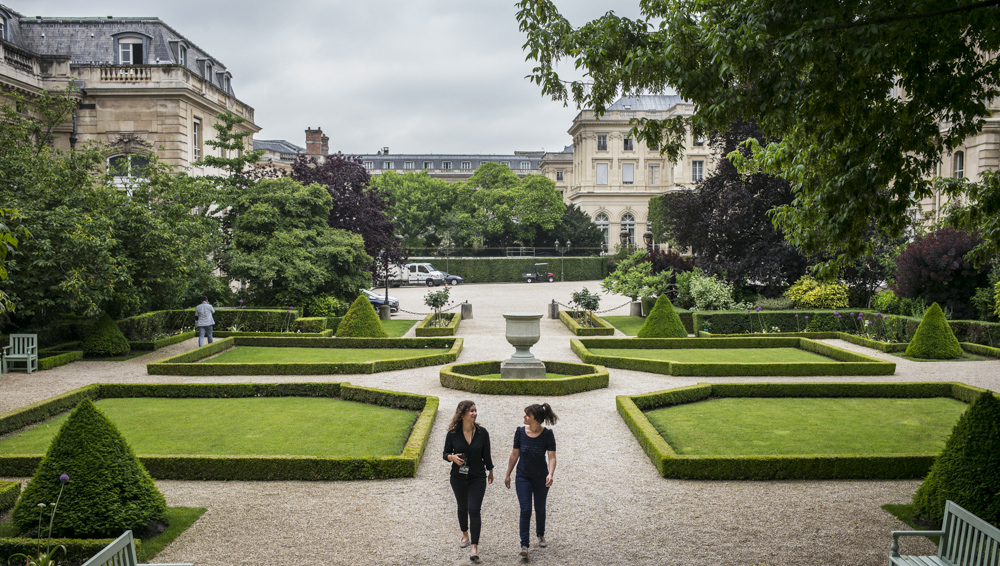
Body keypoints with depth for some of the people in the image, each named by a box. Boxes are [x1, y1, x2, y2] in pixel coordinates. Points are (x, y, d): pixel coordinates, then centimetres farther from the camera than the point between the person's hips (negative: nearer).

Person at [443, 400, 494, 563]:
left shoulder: (482, 432, -8)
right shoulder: (452, 433, -10)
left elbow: (486, 454, 4)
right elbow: (446, 453, 0)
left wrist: (490, 471, 14)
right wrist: (452, 457, -22)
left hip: (478, 477, -1)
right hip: (458, 477, 1)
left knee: (474, 510, -10)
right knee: (462, 507, 18)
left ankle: (474, 547, -8)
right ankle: (465, 535, 42)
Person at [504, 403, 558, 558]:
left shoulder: (547, 434, -14)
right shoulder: (520, 432, -9)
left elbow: (552, 457, -18)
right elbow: (514, 455, 1)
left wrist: (550, 474, -35)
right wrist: (508, 475, 6)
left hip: (541, 478, 0)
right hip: (523, 477, 0)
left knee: (540, 509, 16)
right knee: (525, 510, -9)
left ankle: (540, 535, 42)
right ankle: (524, 545, -3)